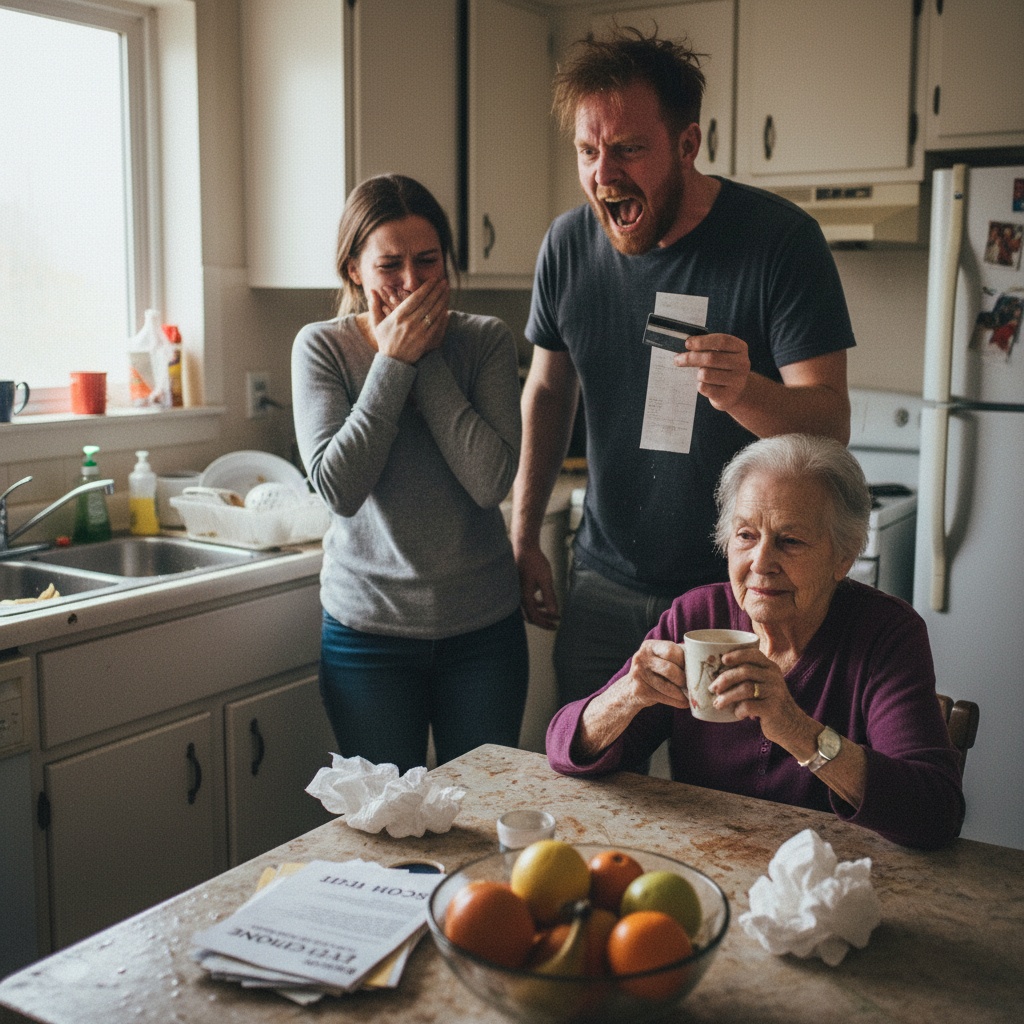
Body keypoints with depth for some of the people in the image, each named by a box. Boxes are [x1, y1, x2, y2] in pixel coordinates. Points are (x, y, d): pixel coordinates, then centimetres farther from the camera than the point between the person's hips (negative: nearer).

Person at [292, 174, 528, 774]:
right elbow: (339, 487, -17)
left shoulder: (486, 341, -3)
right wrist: (394, 361, -16)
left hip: (483, 625, 1)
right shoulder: (322, 347, -4)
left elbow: (492, 481, -16)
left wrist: (428, 360, -15)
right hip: (369, 628, 0)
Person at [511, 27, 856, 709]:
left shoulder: (782, 239, -14)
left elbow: (832, 425, -17)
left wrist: (744, 392, -39)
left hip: (739, 594, -3)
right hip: (605, 585, 4)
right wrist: (524, 536, 11)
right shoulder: (569, 245, -2)